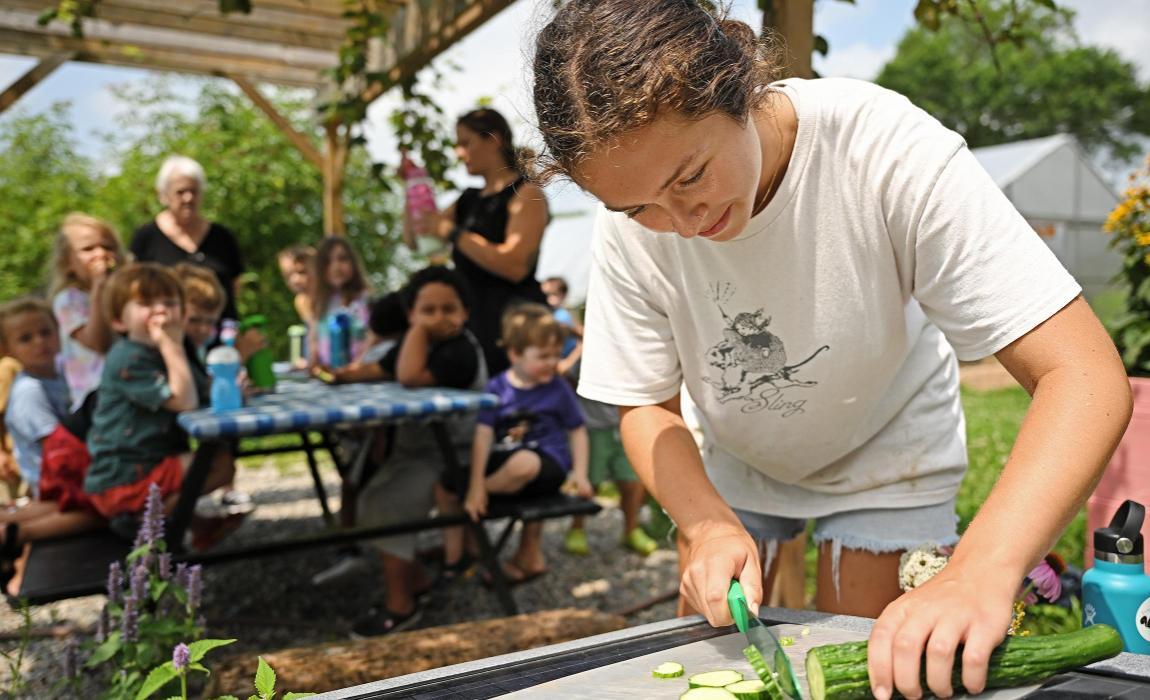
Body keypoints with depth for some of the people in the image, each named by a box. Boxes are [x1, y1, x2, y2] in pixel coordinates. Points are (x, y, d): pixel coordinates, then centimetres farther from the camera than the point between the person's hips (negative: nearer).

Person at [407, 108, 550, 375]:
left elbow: (515, 266, -19)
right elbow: (414, 240, 23)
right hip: (470, 317, 7)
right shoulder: (470, 199, 18)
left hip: (512, 321, -7)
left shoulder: (526, 194, -5)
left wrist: (451, 231, -16)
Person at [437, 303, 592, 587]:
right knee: (444, 484, -7)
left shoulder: (559, 388, -1)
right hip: (502, 462, 3)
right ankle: (453, 556, 10)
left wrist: (580, 474, -4)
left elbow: (577, 431, 8)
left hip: (547, 465, -3)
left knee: (523, 463, -40)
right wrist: (475, 484, -16)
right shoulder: (497, 387, -1)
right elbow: (483, 436, -8)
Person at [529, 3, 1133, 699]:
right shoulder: (628, 228, -25)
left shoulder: (886, 148, -35)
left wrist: (982, 573, -52)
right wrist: (709, 524, -32)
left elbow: (1085, 378, -38)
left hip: (882, 456, -2)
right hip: (738, 465, 3)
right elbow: (646, 406, -12)